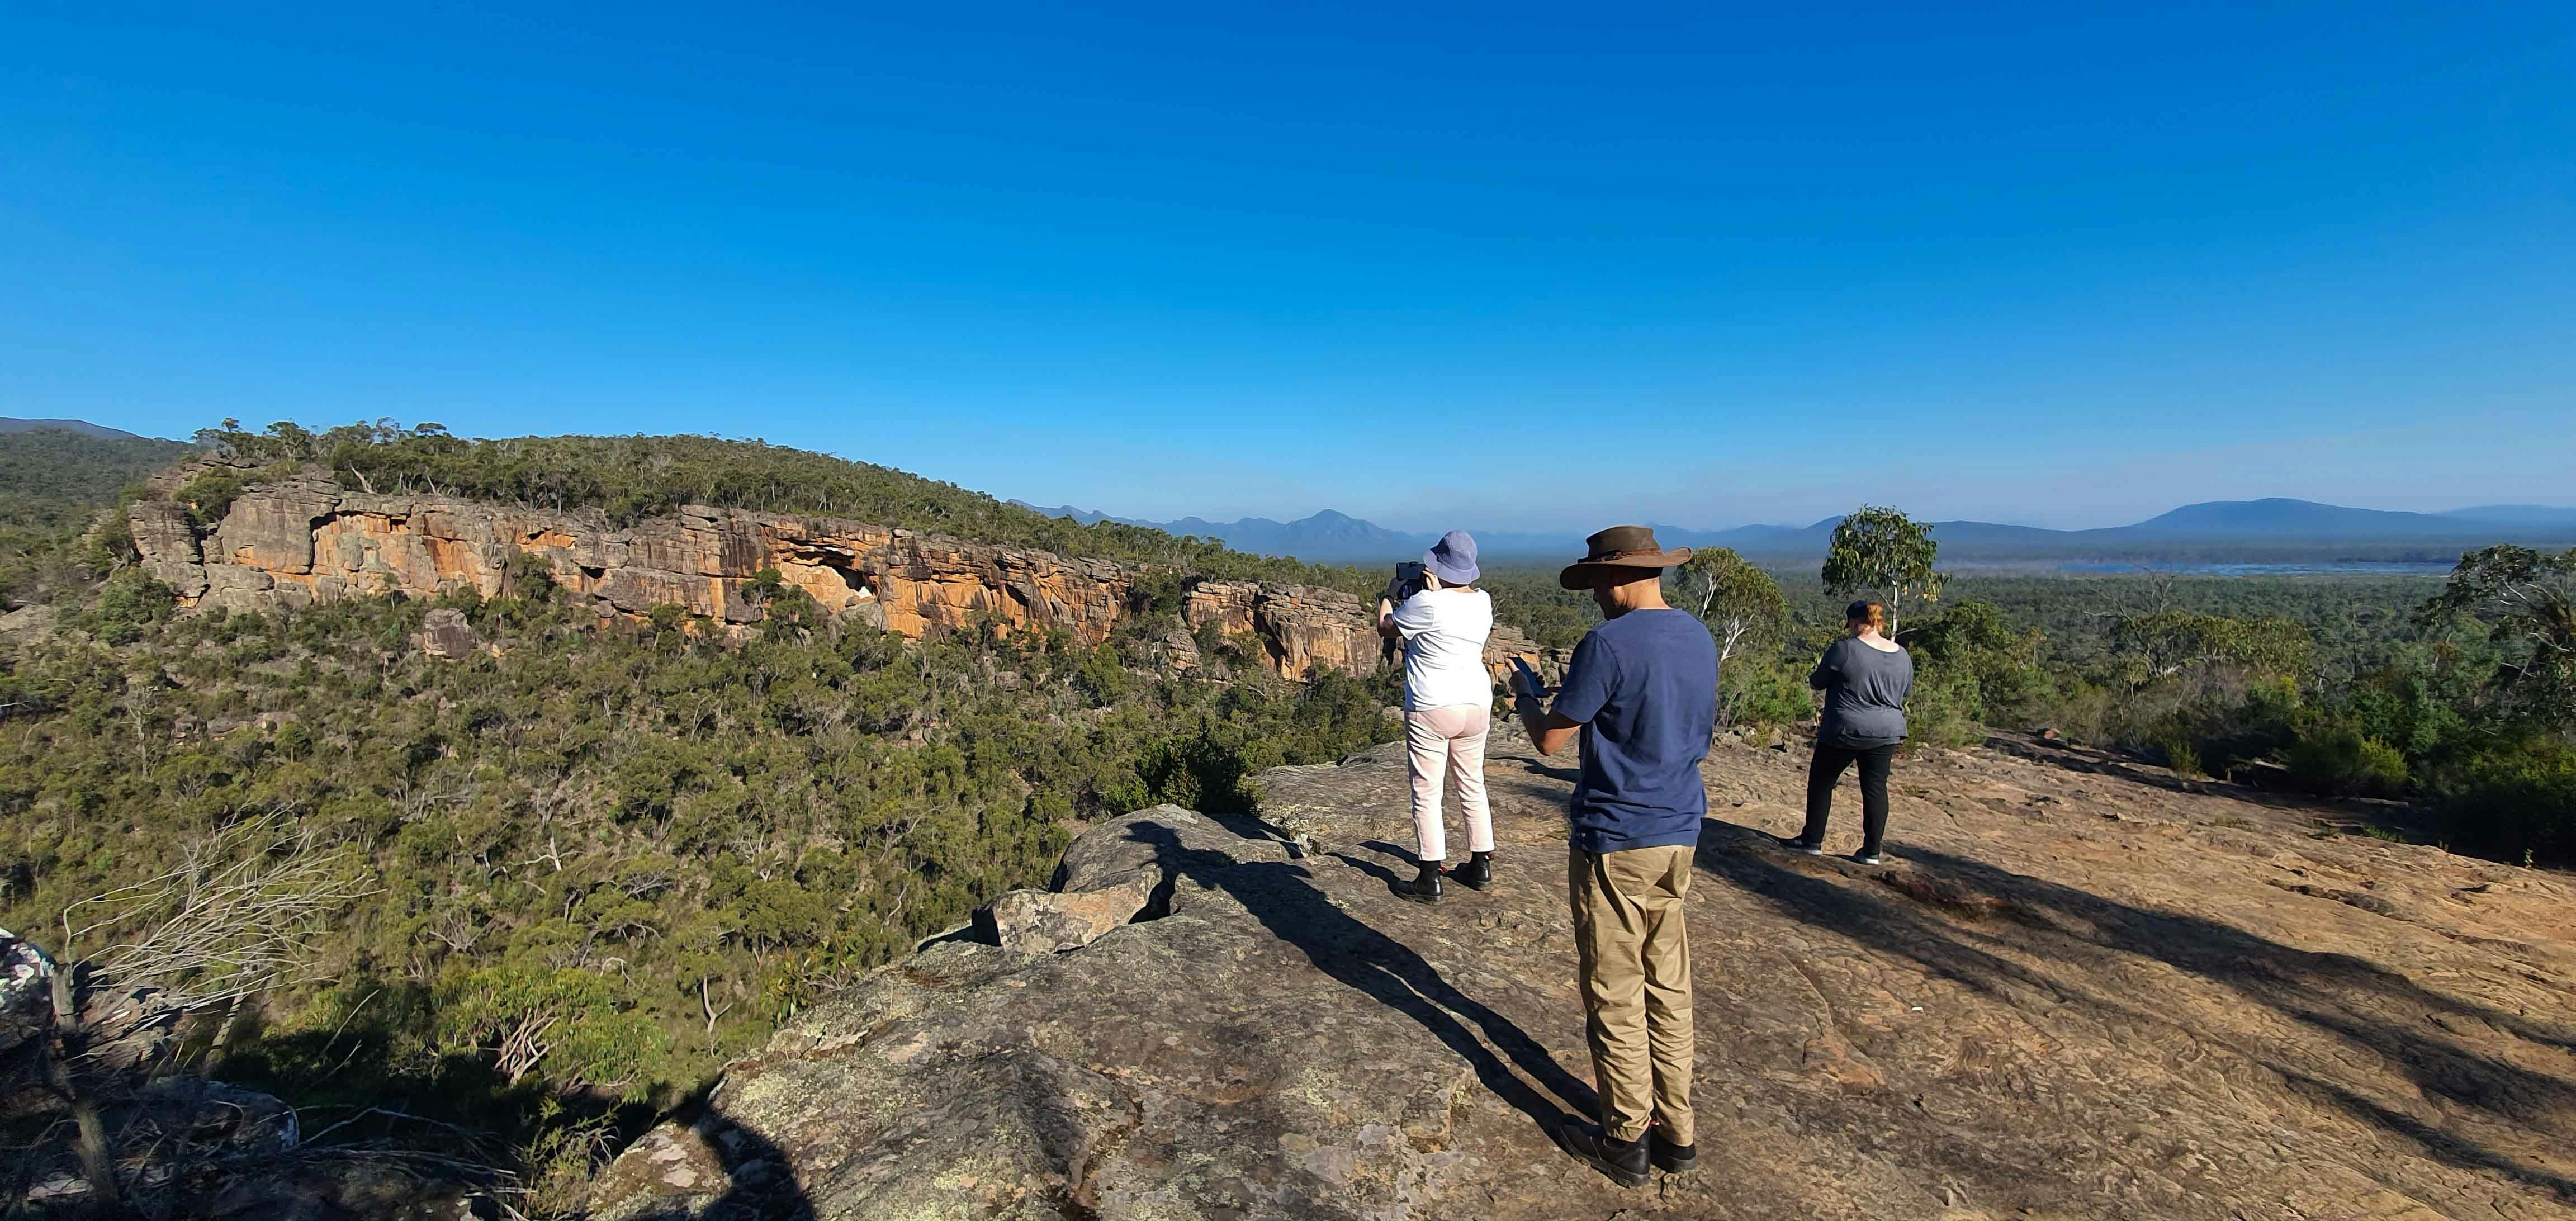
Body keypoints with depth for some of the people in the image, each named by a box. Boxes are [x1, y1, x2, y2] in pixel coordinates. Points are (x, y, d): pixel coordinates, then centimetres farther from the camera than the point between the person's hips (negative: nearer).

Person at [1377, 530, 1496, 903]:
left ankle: (1430, 880, 6)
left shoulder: (1427, 604, -16)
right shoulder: (1483, 601, 3)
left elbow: (1385, 628, 0)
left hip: (1432, 709, -7)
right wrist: (1437, 592, 18)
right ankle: (1481, 867, 28)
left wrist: (1386, 599, 18)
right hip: (1477, 704, 7)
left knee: (1426, 792, 1)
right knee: (1472, 786, 18)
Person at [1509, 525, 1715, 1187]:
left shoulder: (1609, 644, -19)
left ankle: (1627, 1141, 19)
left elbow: (1549, 741, -15)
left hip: (1614, 841, -8)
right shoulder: (1700, 638, 6)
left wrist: (1527, 702, 6)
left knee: (1615, 998, 7)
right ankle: (1675, 1131, 29)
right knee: (1668, 989, 18)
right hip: (1678, 835, 8)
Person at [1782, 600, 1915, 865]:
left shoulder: (1845, 649, -13)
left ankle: (1812, 841, 15)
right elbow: (1905, 692, 17)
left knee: (1821, 783, 9)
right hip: (1886, 734, 5)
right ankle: (1872, 851, 12)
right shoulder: (1902, 655, 5)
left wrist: (1814, 676, 16)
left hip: (1845, 732, -5)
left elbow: (1817, 683, -4)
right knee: (1875, 788, 10)